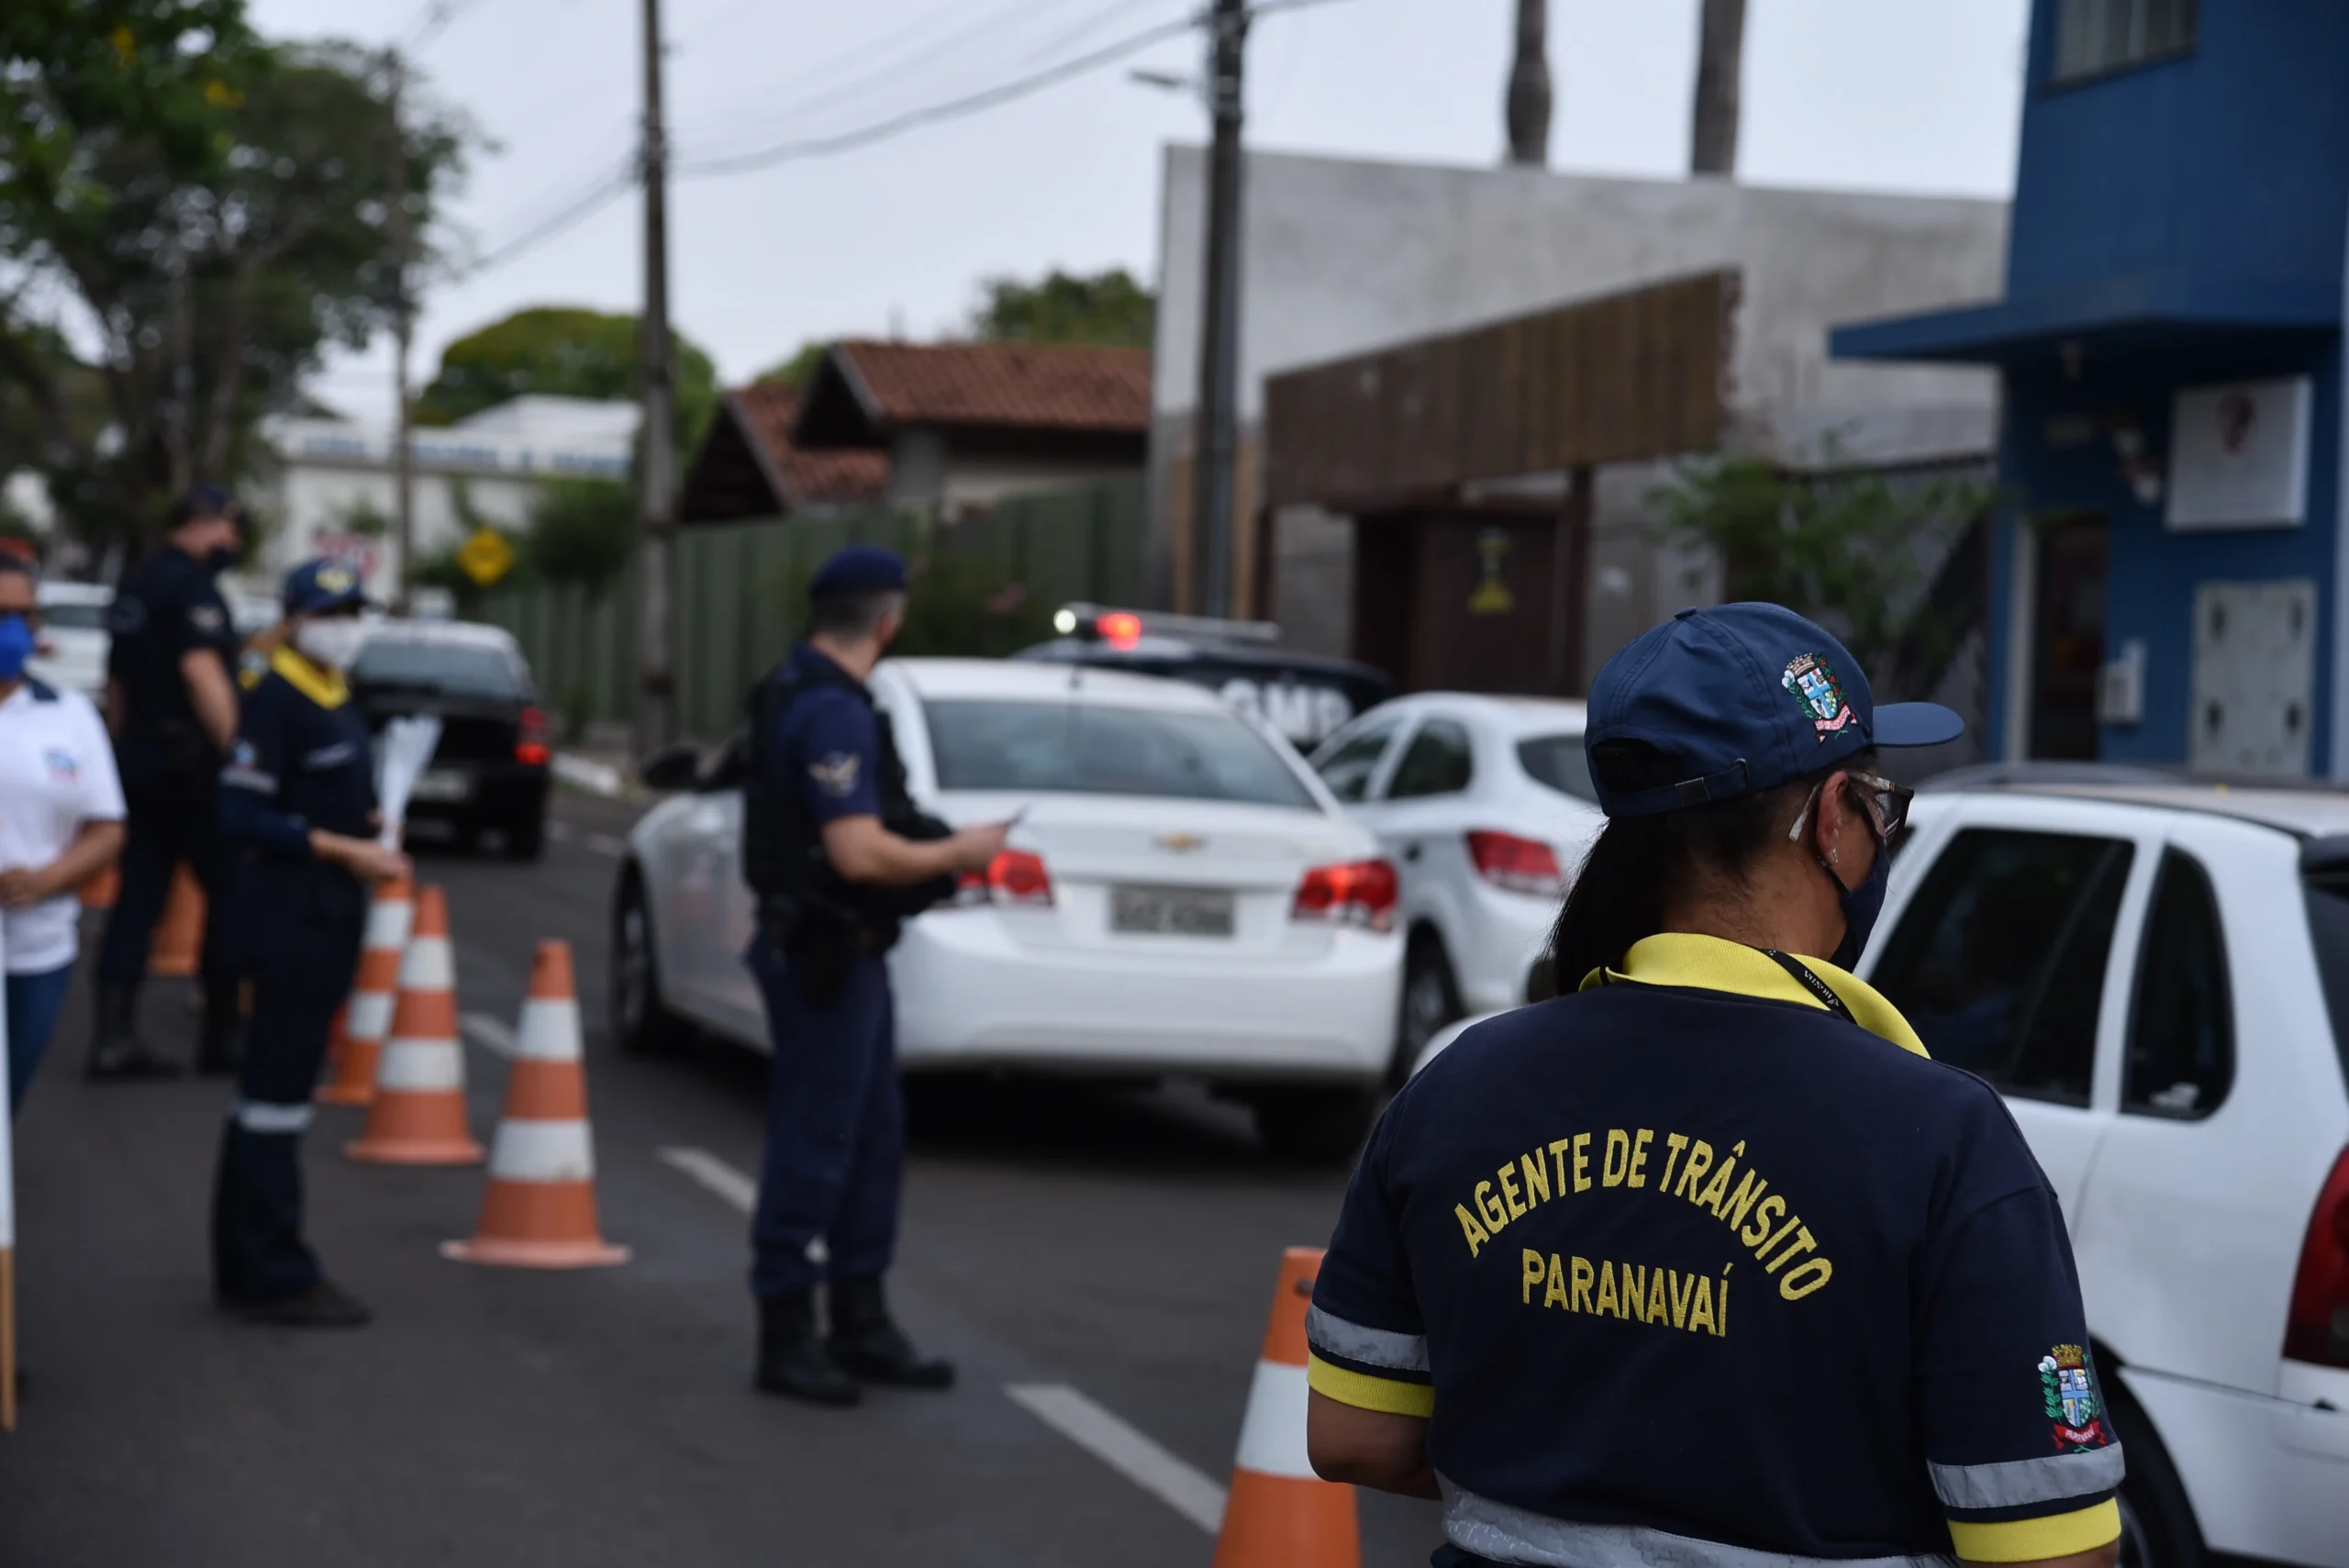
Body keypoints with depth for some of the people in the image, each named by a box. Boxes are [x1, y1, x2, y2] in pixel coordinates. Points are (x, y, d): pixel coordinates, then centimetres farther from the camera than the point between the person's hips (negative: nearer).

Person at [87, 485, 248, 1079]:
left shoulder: (135, 586, 17)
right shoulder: (192, 585, -12)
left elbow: (116, 681, 25)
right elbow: (200, 670, -25)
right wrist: (237, 749, -29)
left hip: (139, 759, 8)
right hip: (189, 762, -8)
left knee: (137, 897, 6)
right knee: (229, 893, 2)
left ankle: (114, 1036, 0)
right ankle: (222, 1035, 6)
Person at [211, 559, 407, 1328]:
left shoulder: (337, 697, 15)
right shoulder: (276, 699, -14)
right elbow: (241, 815, -20)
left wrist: (368, 834, 4)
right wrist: (346, 849, -20)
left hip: (327, 914, 10)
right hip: (289, 912, -10)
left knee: (273, 1089, 16)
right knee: (277, 1090, -6)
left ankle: (247, 1265, 24)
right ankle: (274, 1277, -2)